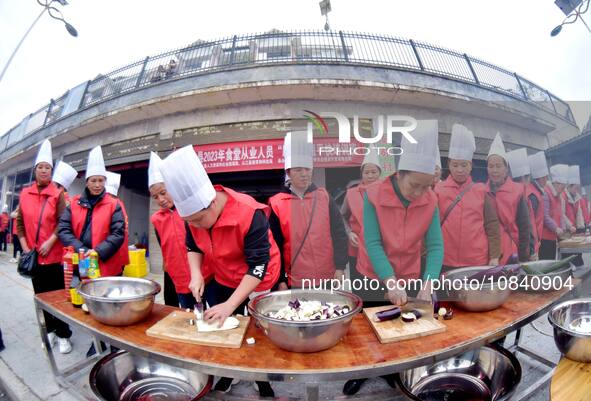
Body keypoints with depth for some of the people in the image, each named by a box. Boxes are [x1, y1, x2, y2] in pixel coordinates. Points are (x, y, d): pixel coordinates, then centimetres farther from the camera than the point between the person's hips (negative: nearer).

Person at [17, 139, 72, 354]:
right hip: (33, 255, 4)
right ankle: (50, 330, 28)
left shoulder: (57, 194, -4)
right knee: (41, 295, 13)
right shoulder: (25, 194, 6)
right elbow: (20, 223, 8)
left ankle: (63, 335, 13)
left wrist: (49, 243, -17)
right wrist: (25, 248, 0)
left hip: (54, 255, -4)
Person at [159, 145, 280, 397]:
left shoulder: (249, 213, -34)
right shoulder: (193, 211, -14)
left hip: (256, 283, -5)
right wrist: (196, 274, -15)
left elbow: (258, 266, -31)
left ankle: (265, 386, 31)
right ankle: (226, 376, 43)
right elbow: (193, 246, 2)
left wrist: (230, 305, -32)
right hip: (221, 281, 6)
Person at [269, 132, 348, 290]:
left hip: (328, 278, 2)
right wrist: (280, 279, -2)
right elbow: (275, 245, -1)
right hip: (295, 281, -1)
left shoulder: (324, 197, 1)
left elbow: (339, 233, 1)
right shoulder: (276, 203, -4)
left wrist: (340, 267, -6)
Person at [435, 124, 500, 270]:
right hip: (446, 263, -1)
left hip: (479, 262, 1)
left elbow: (492, 225, 4)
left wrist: (495, 256, -1)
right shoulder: (438, 191, -1)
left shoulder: (482, 191, 3)